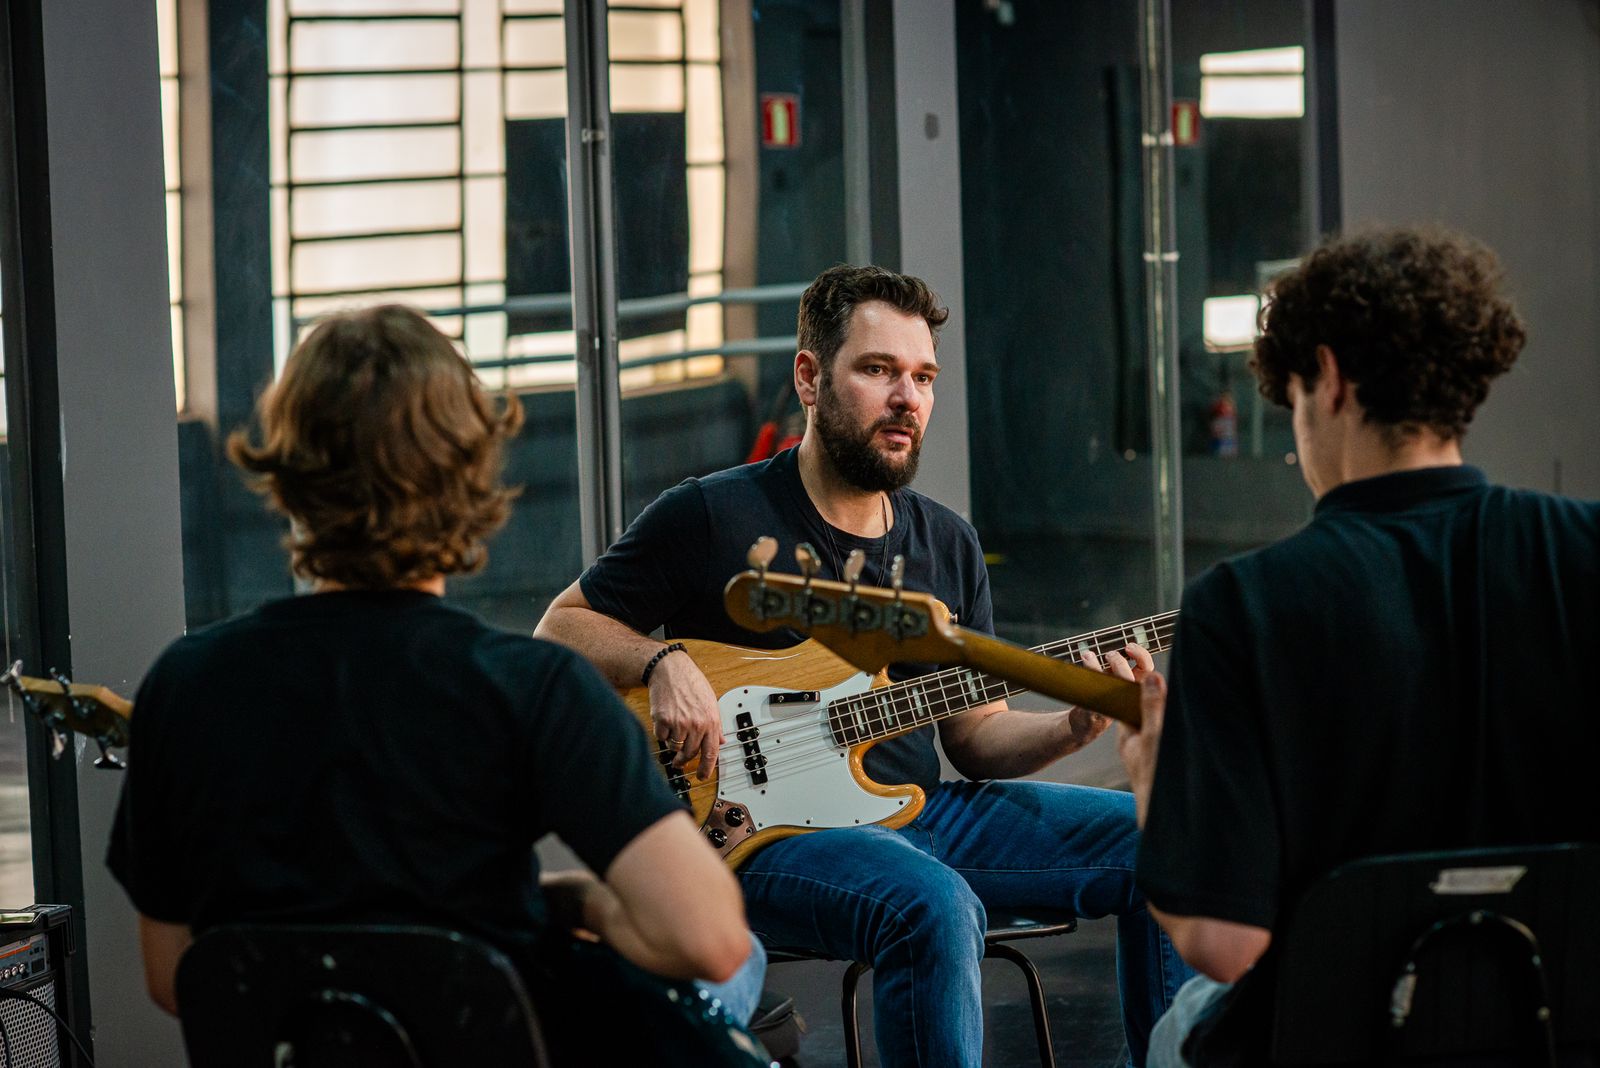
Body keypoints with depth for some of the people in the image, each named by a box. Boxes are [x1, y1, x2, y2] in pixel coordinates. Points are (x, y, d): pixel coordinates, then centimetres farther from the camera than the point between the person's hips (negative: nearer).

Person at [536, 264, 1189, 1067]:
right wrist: (662, 663, -16)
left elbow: (975, 736, 16)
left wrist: (1070, 729, -4)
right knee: (934, 906, -38)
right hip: (767, 838, -6)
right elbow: (560, 633, 3)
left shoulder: (948, 544, 15)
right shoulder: (710, 518, -3)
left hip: (924, 813, 6)